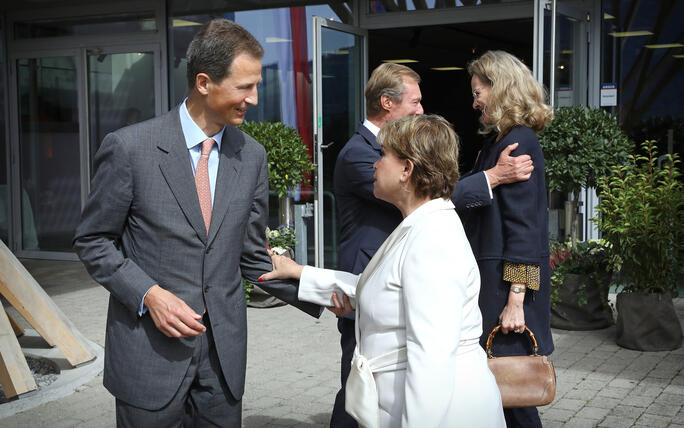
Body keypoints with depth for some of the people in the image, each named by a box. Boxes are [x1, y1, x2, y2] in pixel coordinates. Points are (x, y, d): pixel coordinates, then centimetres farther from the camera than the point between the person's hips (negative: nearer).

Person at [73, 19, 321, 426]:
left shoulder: (252, 155, 4)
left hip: (225, 350, 4)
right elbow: (92, 241, -3)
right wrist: (150, 294, -16)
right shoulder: (130, 147, -10)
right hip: (151, 351, -4)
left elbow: (252, 254, 9)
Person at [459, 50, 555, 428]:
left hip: (507, 279, -9)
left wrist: (515, 299, -22)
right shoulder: (499, 141, 14)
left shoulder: (518, 142, -14)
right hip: (490, 273, 9)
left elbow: (523, 226, -19)